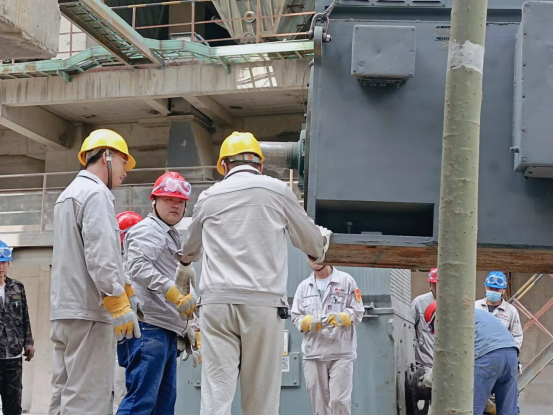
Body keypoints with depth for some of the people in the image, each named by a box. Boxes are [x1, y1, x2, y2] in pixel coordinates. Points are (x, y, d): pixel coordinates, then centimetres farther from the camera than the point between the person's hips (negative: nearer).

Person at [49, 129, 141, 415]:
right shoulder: (96, 193, -8)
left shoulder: (67, 195, 23)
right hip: (88, 312, -10)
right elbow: (100, 255, -19)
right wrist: (120, 305, -19)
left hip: (63, 309, 10)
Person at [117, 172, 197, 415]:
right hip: (149, 325, -10)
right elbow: (138, 266, -19)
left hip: (167, 329, 10)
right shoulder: (147, 230, -3)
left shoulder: (174, 237, 27)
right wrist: (173, 291, -25)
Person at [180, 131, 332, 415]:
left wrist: (187, 258, 55)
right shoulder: (276, 190, 6)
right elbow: (312, 241, 19)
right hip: (263, 303, -1)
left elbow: (190, 251, 30)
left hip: (217, 302, 1)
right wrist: (318, 252, 43)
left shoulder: (208, 197, 13)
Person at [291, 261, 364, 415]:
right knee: (319, 402, 6)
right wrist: (309, 322, -12)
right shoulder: (303, 286, 12)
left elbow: (358, 312, 1)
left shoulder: (346, 280, 4)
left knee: (339, 400, -9)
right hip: (313, 352, 3)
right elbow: (296, 316, 10)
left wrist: (340, 318, -18)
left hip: (341, 351, -3)